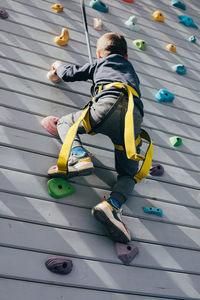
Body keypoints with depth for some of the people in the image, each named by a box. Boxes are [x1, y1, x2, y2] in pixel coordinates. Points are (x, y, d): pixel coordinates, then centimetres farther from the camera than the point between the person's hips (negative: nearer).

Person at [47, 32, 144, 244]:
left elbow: (70, 74, 32)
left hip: (110, 104, -3)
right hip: (135, 117, 3)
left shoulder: (100, 63, 30)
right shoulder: (130, 68, 42)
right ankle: (112, 204, -22)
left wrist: (59, 66, 56)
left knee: (65, 122, 20)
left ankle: (78, 156, -10)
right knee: (128, 174, 10)